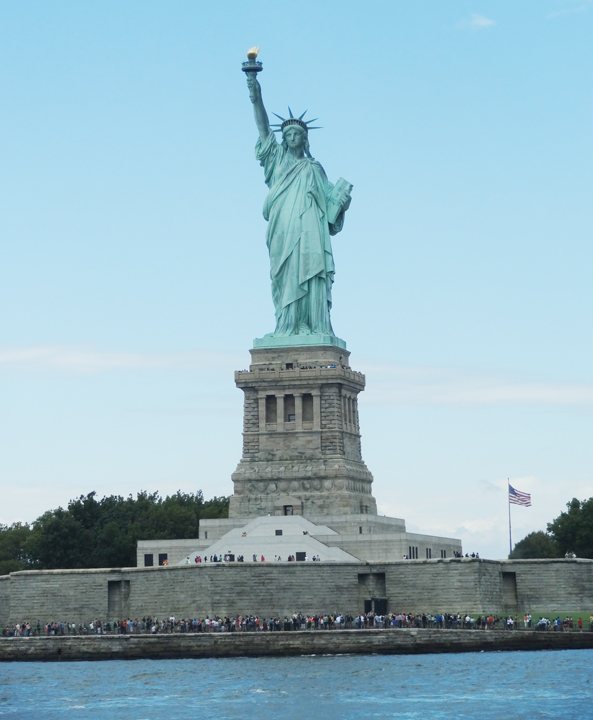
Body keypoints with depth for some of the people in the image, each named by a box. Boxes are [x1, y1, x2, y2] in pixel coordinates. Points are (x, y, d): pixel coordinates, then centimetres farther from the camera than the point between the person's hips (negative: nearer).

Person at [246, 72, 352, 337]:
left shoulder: (314, 168, 21)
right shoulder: (278, 159, 17)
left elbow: (329, 197, 19)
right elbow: (263, 128, 5)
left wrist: (342, 197, -4)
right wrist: (256, 98, -7)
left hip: (309, 230, 0)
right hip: (283, 230, 0)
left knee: (309, 274, -10)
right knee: (286, 278, -8)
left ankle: (314, 327, -16)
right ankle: (287, 326, -11)